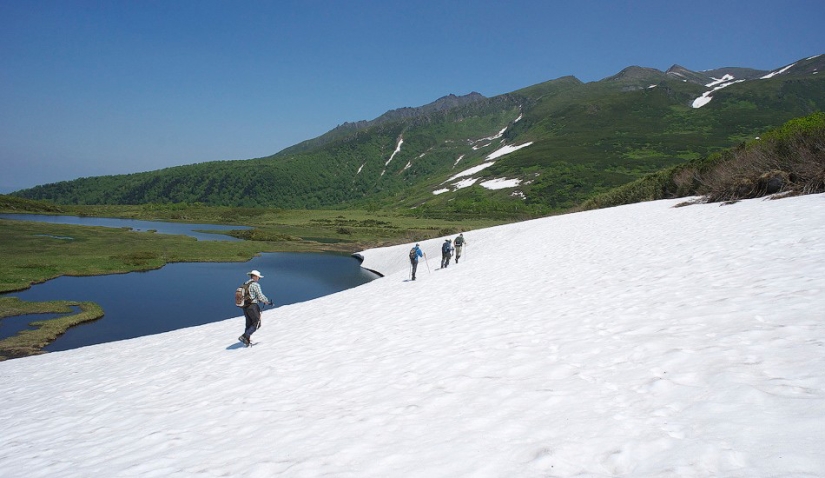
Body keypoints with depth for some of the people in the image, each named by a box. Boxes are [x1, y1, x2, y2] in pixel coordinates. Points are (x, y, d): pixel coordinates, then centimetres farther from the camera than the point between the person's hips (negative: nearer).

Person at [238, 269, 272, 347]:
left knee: (249, 324, 16)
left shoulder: (244, 284, 14)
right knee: (257, 324, 0)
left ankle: (247, 341, 16)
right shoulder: (255, 285, -11)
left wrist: (260, 301, 22)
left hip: (245, 307, 8)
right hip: (253, 306, -8)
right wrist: (268, 302, 0)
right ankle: (244, 336, -10)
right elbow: (260, 296, -14)